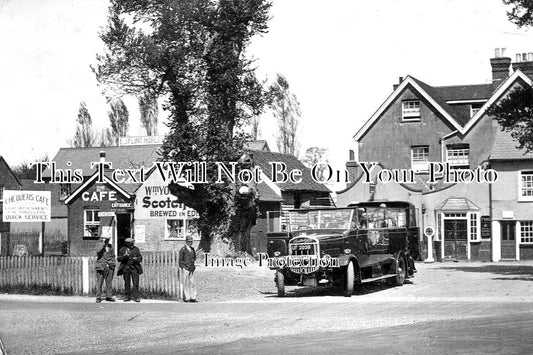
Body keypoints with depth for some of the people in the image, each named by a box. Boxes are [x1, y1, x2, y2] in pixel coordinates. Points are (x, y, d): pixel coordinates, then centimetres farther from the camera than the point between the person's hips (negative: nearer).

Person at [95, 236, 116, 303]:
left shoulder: (110, 246, 14)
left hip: (110, 267, 4)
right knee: (99, 283, -3)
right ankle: (98, 298, 4)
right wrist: (103, 242, -17)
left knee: (109, 282, 6)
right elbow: (97, 250, -23)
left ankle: (109, 296, 14)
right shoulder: (99, 245, 1)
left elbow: (113, 255, 24)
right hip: (101, 267, -4)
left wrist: (113, 262, 10)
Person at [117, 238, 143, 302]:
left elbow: (140, 257, 8)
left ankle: (135, 297, -5)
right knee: (127, 283, 4)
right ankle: (127, 296, 12)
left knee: (136, 283, -8)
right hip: (125, 268, 1)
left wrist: (137, 259, -14)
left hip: (134, 267, -1)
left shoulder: (136, 249, 8)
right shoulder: (122, 249, 7)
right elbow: (119, 258, 3)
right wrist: (124, 256, -16)